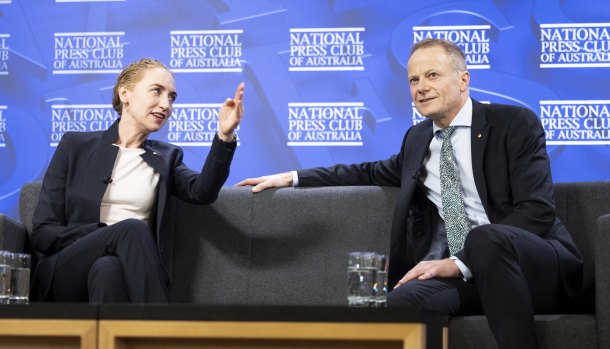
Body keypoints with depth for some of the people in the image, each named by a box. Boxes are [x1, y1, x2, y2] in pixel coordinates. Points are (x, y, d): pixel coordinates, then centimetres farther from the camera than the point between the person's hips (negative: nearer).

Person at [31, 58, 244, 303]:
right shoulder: (75, 145, 11)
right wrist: (113, 234, -10)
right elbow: (42, 234, 4)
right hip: (65, 278, -1)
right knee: (132, 229, -30)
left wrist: (224, 135, -21)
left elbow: (202, 192, -6)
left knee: (108, 269, -34)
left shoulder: (167, 157, 18)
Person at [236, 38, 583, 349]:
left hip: (538, 268, -3)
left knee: (485, 237, -38)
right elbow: (374, 172, 37)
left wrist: (460, 262, -20)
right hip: (463, 274, 4)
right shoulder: (418, 138, 18)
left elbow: (537, 210, -12)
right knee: (404, 299, -30)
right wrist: (293, 178, 26)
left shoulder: (515, 123, -1)